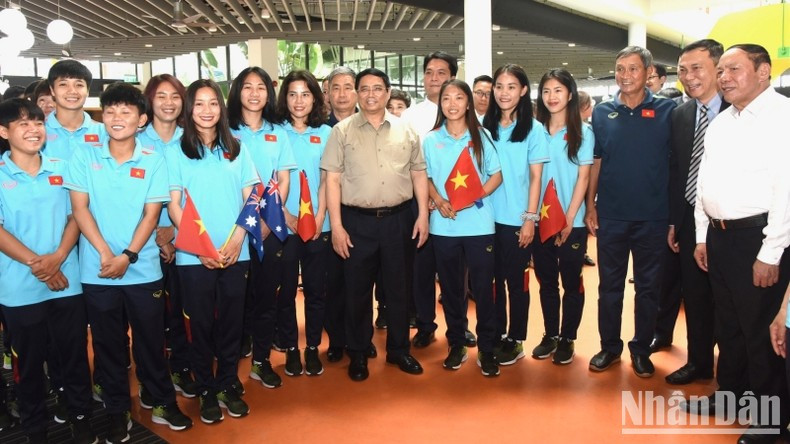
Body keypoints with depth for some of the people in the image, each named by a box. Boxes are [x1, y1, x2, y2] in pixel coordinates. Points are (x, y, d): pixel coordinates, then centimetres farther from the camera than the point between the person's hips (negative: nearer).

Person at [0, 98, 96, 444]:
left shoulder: (61, 169, 6)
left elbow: (74, 216, 3)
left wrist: (57, 258, -12)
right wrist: (34, 262, -17)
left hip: (67, 281, 2)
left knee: (74, 355, 10)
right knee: (29, 361, 12)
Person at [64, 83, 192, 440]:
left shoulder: (154, 161, 1)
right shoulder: (84, 158, 2)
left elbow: (151, 213, -3)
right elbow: (80, 209, -3)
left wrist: (128, 256, -13)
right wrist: (105, 253, -13)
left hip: (143, 270, -1)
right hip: (97, 272, 1)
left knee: (150, 340, 9)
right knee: (108, 344, 11)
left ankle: (164, 403, 26)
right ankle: (117, 413, 25)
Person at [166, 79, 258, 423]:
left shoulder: (236, 149, 8)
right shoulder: (176, 152, 1)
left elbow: (250, 198, 6)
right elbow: (174, 205, -3)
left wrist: (236, 239, -8)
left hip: (235, 252, 2)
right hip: (193, 256, -2)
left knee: (231, 321, 9)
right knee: (200, 323, 6)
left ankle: (229, 384, 24)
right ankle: (206, 390, 20)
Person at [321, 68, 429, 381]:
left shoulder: (405, 131, 7)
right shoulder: (342, 131, 0)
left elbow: (418, 174, 10)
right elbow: (332, 180, -4)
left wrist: (423, 215, 3)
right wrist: (336, 225, -9)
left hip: (399, 219, 2)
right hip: (357, 221, -2)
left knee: (399, 287, 12)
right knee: (357, 290, 8)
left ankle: (399, 349, 28)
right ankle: (358, 354, 24)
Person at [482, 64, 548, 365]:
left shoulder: (533, 129, -2)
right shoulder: (484, 125, 6)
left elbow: (535, 177, -4)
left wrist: (530, 218, -9)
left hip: (517, 218, -3)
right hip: (488, 217, 3)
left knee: (516, 279, 7)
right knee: (493, 278, 11)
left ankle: (516, 340, 19)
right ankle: (496, 335, 25)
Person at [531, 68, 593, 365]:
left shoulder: (583, 132, -2)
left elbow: (583, 177, -4)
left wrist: (569, 219, -10)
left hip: (572, 222, -2)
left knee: (571, 282, 6)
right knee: (546, 281, 11)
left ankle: (567, 339, 19)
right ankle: (550, 335, 25)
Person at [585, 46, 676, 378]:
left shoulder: (667, 111, 0)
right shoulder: (602, 113, 4)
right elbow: (595, 162, 7)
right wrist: (590, 206, 1)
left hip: (653, 216, -1)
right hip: (610, 215, 1)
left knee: (648, 286, 10)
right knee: (609, 284, 10)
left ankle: (641, 349, 24)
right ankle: (609, 346, 23)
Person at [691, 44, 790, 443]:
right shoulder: (720, 122, 13)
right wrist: (703, 235, 14)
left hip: (758, 236, -8)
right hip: (719, 235, 8)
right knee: (727, 325, 19)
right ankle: (730, 393, 37)